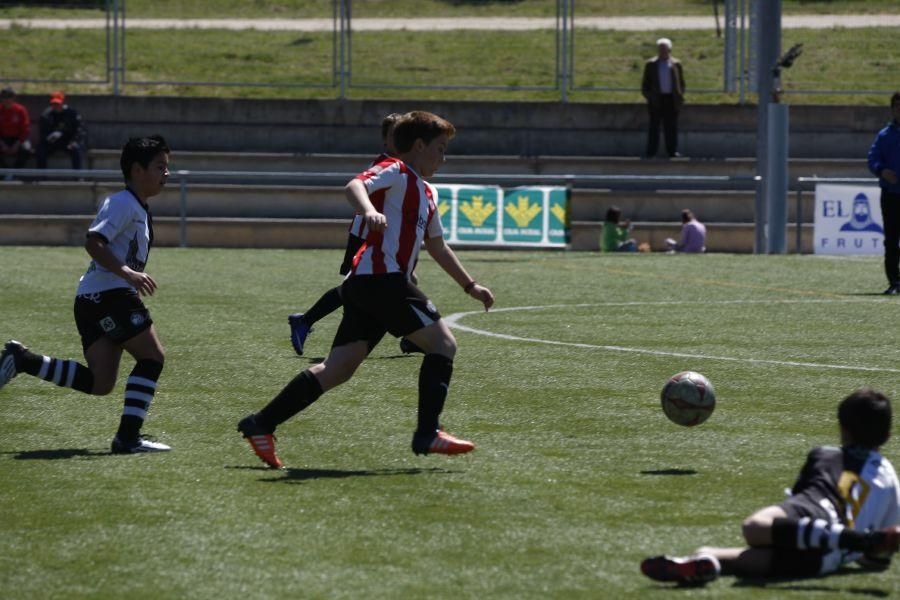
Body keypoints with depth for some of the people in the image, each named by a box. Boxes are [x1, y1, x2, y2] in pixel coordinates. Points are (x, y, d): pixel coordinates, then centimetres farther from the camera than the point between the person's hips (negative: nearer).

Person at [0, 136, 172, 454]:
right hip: (109, 294, -10)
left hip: (92, 300, 10)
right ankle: (128, 436, -11)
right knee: (152, 356, -9)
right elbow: (94, 242, -22)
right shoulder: (123, 203, -9)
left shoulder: (138, 209, 22)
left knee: (100, 383, 3)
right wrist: (129, 273, -31)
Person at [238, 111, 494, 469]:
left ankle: (261, 425, 1)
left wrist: (469, 285, 43)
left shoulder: (426, 193, 28)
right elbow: (355, 186, -21)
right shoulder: (396, 172, -2)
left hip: (365, 286, 10)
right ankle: (428, 433, -13)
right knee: (442, 343, -8)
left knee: (338, 369, 3)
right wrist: (369, 211, -42)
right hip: (380, 276, -10)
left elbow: (436, 246, 40)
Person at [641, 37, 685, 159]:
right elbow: (645, 84, 10)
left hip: (671, 100, 0)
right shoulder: (650, 65, 8)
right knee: (654, 126, 0)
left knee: (671, 127, 2)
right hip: (656, 99, 0)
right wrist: (649, 96, -5)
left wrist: (680, 96, -2)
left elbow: (681, 83, 12)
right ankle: (651, 152, 1)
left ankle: (672, 151, 8)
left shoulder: (676, 64, 9)